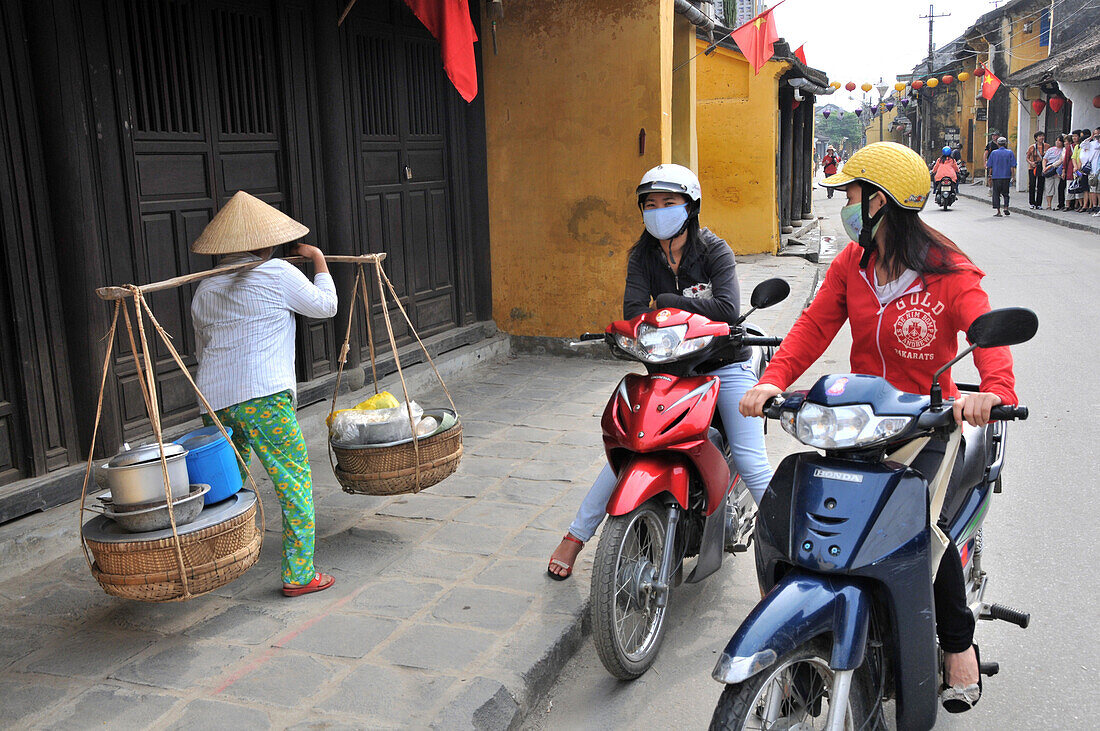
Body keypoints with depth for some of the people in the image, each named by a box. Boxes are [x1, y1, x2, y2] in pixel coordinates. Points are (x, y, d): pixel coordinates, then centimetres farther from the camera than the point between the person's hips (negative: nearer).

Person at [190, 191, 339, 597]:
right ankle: (298, 575, 1)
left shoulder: (205, 289, 16)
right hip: (264, 397, -6)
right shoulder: (277, 274, -1)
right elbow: (325, 306, 10)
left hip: (215, 399, 7)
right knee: (295, 481, 1)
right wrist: (319, 261, 23)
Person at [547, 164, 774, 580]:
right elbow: (634, 311, -11)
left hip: (725, 364, -2)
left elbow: (728, 308, -21)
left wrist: (665, 303, -19)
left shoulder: (714, 250, -7)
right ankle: (576, 536, 10)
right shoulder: (642, 256, 2)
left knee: (750, 463, -10)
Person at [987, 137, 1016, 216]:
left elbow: (990, 166, 1)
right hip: (1006, 176, 1)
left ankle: (998, 211, 1)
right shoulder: (1009, 153, 0)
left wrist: (990, 175, 11)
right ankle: (1006, 208, 0)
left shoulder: (993, 153, -1)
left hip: (996, 176, -1)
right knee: (1005, 193, 15)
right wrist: (1012, 176, 1)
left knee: (996, 194, 5)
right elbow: (1012, 166, -3)